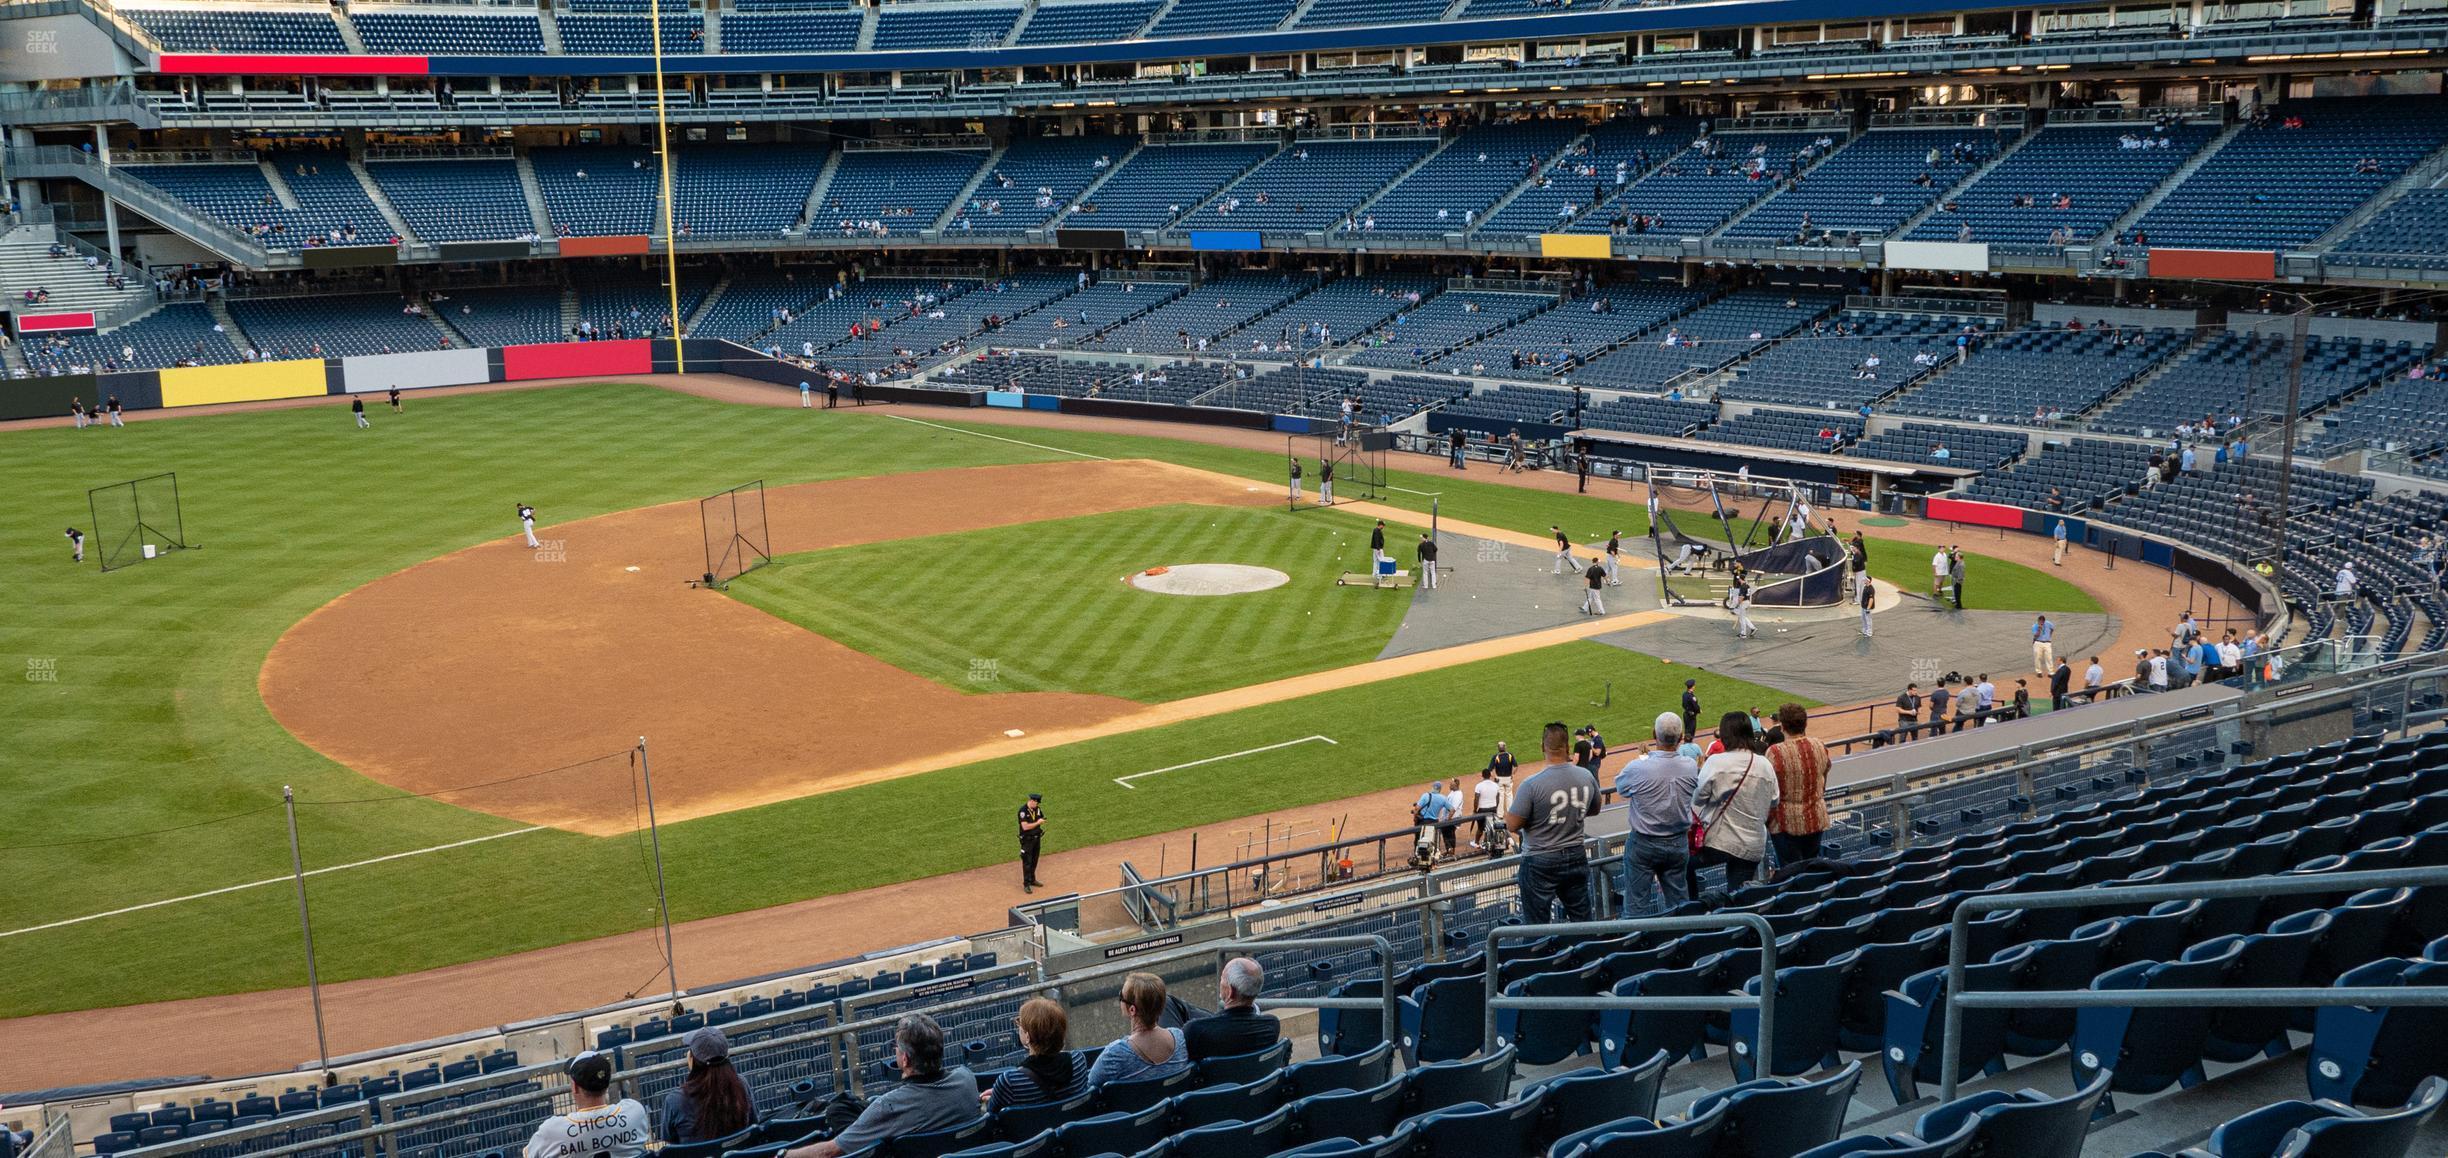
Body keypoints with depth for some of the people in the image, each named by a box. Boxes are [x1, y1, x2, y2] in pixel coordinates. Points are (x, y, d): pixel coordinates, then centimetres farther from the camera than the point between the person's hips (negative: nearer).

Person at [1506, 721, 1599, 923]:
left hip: (1540, 863, -5)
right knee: (1582, 920, 18)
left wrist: (1506, 812, 5)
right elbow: (1594, 809, 13)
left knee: (1536, 928, 4)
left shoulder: (1532, 784, -22)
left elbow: (1513, 825, -16)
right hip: (1576, 858, 5)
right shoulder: (1586, 777, -5)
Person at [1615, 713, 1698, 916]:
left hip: (1643, 844, -3)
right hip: (1679, 843, 4)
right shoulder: (1691, 767, -12)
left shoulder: (1637, 769, -23)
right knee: (1679, 900, 16)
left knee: (1637, 903, 5)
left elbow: (1620, 787, -3)